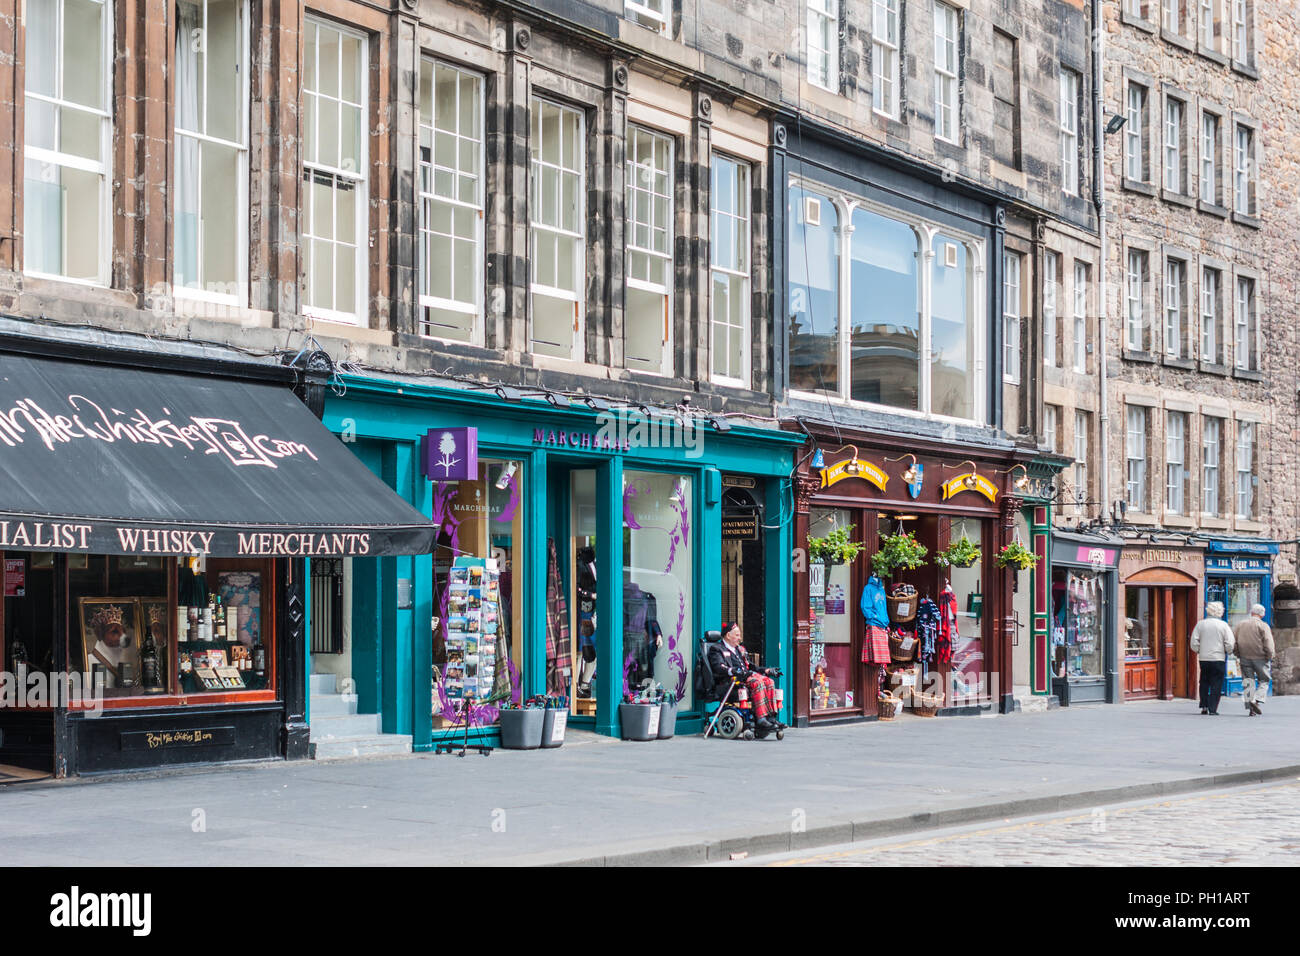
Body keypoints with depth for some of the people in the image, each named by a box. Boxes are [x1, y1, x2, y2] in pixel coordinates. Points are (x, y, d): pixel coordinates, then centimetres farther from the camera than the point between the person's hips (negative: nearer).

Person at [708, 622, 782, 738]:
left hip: (746, 676, 8)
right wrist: (735, 671, -28)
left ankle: (771, 717, -29)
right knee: (757, 683, -33)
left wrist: (765, 670, 14)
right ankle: (761, 720, -41)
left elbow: (749, 667, 31)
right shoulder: (716, 649, 6)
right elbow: (719, 668, -12)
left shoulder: (740, 649, 32)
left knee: (769, 681, -20)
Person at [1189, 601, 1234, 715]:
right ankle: (1212, 709, -1)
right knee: (1216, 685, 2)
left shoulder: (1200, 624, 1)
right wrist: (1228, 652, 11)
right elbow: (1230, 644, -8)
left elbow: (1194, 642, 1)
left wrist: (1198, 651, 18)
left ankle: (1204, 706, 11)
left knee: (1204, 683, 17)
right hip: (1219, 659, -2)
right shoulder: (1223, 625, -5)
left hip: (1204, 659, 2)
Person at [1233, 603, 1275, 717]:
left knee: (1248, 682, 6)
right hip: (1260, 658, -3)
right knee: (1263, 681, 9)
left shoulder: (1241, 625, 8)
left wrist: (1238, 654, 15)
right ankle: (1256, 700, -12)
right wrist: (1270, 656, -1)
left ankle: (1250, 708, 2)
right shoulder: (1263, 626, -5)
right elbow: (1269, 644, -13)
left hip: (1244, 657, 3)